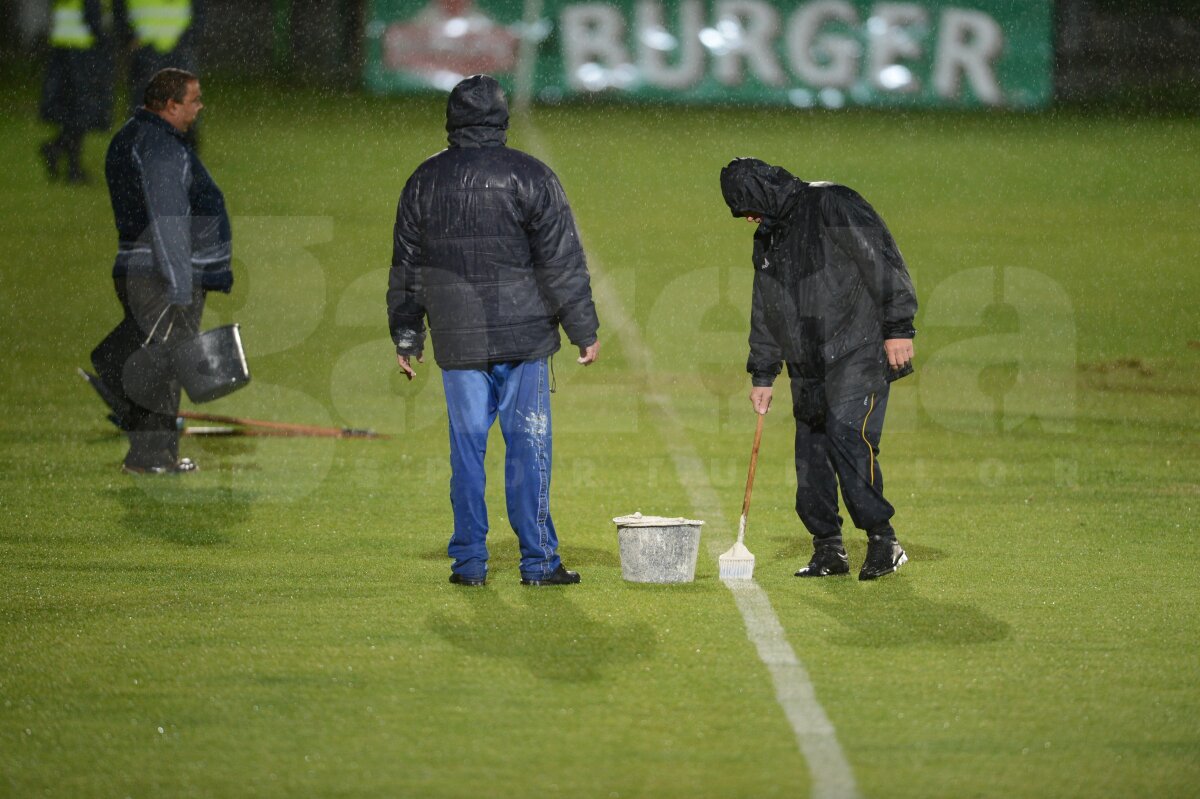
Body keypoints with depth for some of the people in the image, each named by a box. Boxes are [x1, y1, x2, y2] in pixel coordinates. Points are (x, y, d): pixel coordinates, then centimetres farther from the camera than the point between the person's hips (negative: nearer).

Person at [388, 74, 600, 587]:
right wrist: (585, 330, 0)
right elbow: (562, 261, -6)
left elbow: (406, 267, 11)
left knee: (467, 448, 8)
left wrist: (406, 336, 20)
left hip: (458, 342, 2)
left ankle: (469, 561, 8)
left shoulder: (425, 180, 6)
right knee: (528, 445, 1)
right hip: (523, 335, -2)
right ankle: (538, 562, 1)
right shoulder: (530, 176, -4)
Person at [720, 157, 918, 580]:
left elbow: (883, 261, -14)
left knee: (848, 437, -18)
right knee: (811, 453, 3)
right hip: (808, 369, 8)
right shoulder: (767, 238, 17)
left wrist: (897, 327, -18)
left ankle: (883, 540, -10)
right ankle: (828, 549, 10)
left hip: (859, 355, -8)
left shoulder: (833, 206, -9)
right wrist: (762, 374, 22)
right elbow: (764, 311, 24)